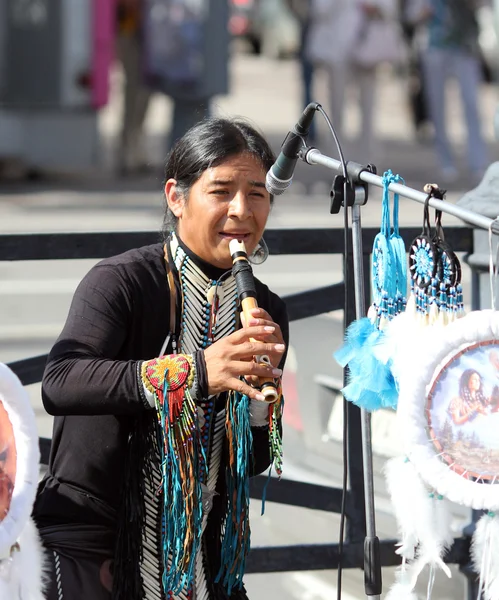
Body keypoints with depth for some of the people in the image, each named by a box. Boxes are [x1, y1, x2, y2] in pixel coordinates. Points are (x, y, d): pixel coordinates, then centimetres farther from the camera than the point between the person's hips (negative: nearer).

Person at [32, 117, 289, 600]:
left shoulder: (265, 310, 4)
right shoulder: (122, 281, -13)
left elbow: (255, 462, 5)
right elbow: (58, 384, -32)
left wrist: (262, 385, -14)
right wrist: (196, 371, -40)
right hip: (87, 539, -5)